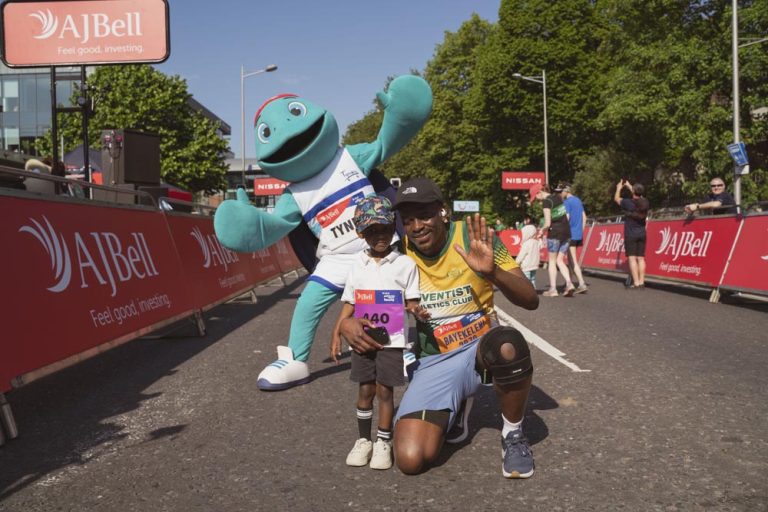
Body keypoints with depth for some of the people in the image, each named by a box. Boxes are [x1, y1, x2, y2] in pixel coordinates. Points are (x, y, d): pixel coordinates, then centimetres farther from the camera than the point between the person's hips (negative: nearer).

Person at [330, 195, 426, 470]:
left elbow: (411, 300, 0)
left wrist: (415, 308, -23)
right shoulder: (358, 265, 5)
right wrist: (336, 334, 4)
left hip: (392, 339, -2)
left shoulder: (405, 263, -3)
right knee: (365, 389, 10)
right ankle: (363, 440, 22)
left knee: (384, 390, 3)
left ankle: (383, 443, 16)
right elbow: (349, 303, 8)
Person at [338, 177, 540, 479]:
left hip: (480, 347, -1)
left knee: (509, 347, -40)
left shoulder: (472, 237, -10)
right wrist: (347, 323, -16)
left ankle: (513, 435, -8)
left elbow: (530, 301, -13)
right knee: (410, 460, -21)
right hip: (432, 363, 2)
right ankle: (451, 408, 16)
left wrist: (492, 272, -34)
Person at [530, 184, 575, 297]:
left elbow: (547, 223, -17)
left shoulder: (547, 202, -13)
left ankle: (553, 289, 8)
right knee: (560, 261, 11)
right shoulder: (558, 197, 11)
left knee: (552, 261, 6)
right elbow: (567, 216, 16)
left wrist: (541, 231, 1)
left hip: (555, 232, -7)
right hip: (566, 231, 7)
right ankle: (569, 284, -6)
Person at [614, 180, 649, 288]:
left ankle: (636, 283, -11)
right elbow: (638, 197, 24)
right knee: (641, 258, 7)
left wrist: (619, 188, 25)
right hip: (641, 233, 5)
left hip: (630, 234, -5)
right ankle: (641, 282, 7)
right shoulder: (644, 203, 0)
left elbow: (616, 198, 6)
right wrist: (629, 186, 37)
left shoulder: (628, 203, -13)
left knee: (632, 258, -6)